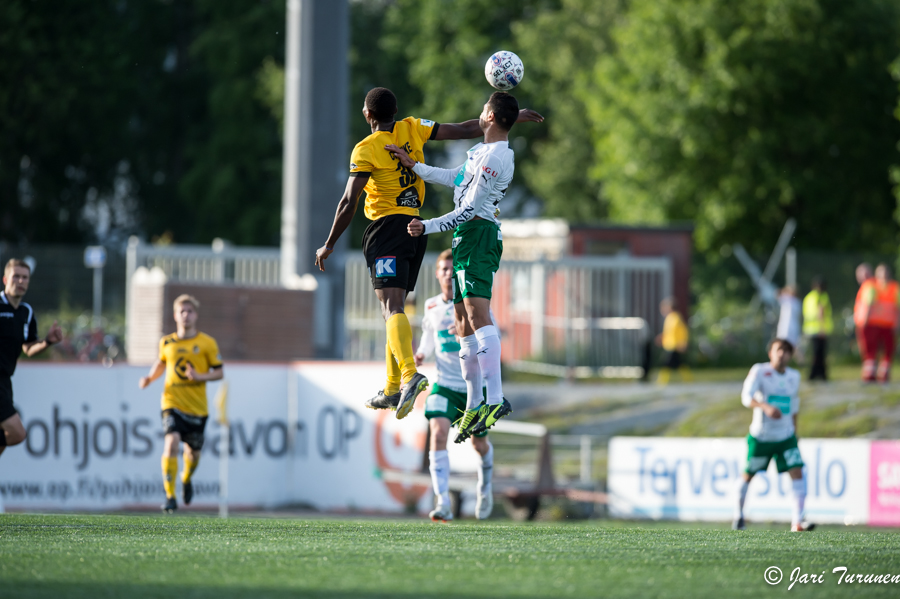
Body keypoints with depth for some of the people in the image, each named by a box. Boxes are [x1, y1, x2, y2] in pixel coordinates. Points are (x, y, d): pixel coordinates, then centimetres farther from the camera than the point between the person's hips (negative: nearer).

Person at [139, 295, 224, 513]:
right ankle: (170, 496, -21)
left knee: (193, 451, 12)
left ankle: (187, 479, 49)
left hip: (197, 406, 1)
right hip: (172, 403, -1)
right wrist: (149, 378, 5)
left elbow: (219, 372, 3)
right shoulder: (166, 343, 5)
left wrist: (200, 376, -15)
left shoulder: (207, 343, -1)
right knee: (172, 442, -23)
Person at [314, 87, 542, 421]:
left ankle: (410, 374, -40)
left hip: (386, 228, -7)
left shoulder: (366, 150, -8)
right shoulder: (412, 130, 6)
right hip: (415, 226, 7)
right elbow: (464, 131, 6)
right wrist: (512, 118, 14)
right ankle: (392, 391, 16)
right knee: (394, 308, 14)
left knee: (392, 307, -18)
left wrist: (329, 245, -3)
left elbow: (349, 203, -11)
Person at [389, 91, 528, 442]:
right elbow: (455, 179, 29)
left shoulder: (493, 160, -16)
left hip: (477, 233, -11)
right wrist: (413, 166, 33)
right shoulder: (487, 150, 17)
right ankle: (473, 406, 13)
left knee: (476, 311, -24)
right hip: (468, 239, 11)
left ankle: (496, 399, -36)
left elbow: (468, 210, -16)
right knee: (464, 323, 10)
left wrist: (427, 228, -11)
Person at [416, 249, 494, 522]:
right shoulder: (431, 307, 5)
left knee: (478, 443, 11)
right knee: (438, 432, -23)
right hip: (444, 384, 1)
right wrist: (421, 354, 3)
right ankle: (443, 503, -27)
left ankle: (485, 481, 47)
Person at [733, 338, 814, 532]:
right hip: (760, 435, -3)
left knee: (797, 472, -14)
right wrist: (765, 407, -40)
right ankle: (738, 515, 34)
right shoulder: (759, 371, -9)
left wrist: (794, 433, 22)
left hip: (786, 436, 3)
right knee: (749, 474, 10)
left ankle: (797, 522, -20)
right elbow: (746, 397, -22)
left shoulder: (794, 376, 7)